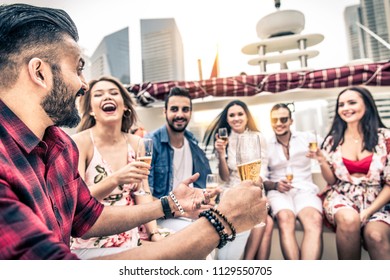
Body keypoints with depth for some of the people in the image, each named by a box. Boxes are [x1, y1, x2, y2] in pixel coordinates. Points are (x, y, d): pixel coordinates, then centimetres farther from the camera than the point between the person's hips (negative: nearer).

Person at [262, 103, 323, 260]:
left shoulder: (307, 138, 13)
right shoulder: (266, 145, 12)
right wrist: (275, 185, -9)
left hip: (304, 189, 1)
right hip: (278, 191, 0)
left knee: (314, 219, -34)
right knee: (285, 218, -35)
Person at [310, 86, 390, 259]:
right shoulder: (332, 140, 2)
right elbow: (331, 181, 5)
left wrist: (368, 211, -13)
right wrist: (322, 161, -14)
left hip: (376, 201, 0)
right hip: (341, 196, 1)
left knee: (375, 235, -32)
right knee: (349, 219, -31)